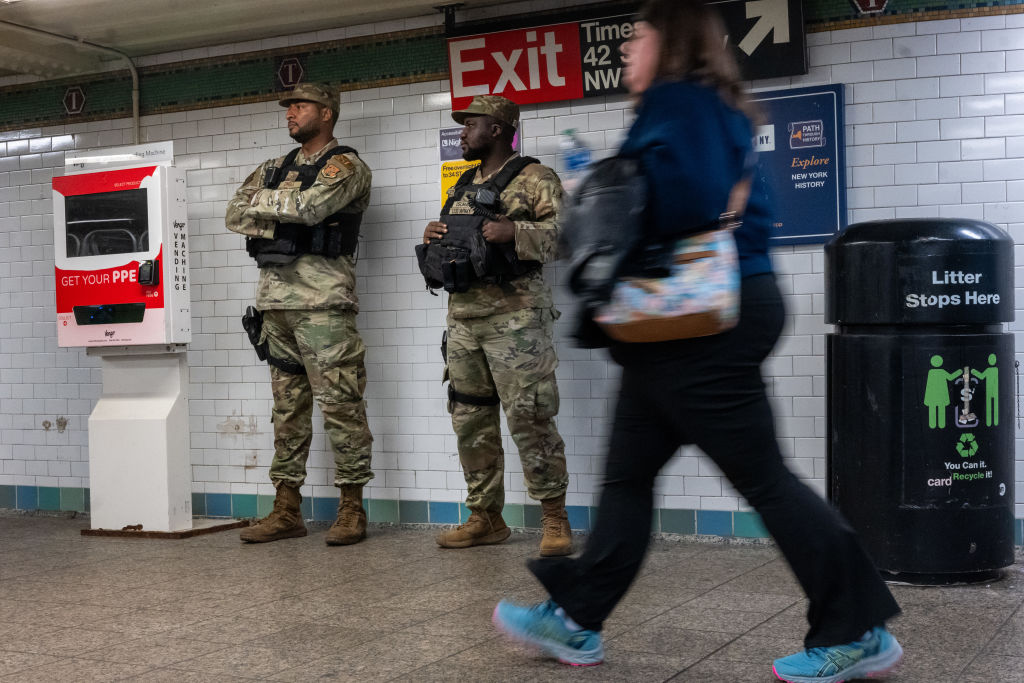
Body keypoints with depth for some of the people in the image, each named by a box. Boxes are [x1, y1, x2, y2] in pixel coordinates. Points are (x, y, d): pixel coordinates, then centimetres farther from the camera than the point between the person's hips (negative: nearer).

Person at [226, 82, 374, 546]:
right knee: (287, 407, 9)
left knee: (339, 404, -7)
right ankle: (287, 510, 13)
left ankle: (352, 508, -1)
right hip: (275, 299, 7)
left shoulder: (346, 167, 0)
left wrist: (262, 202, -2)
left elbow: (310, 206, -18)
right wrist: (285, 216, -5)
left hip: (322, 299, -7)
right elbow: (235, 216, 11)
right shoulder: (275, 169, 22)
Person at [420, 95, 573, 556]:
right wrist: (431, 238, 5)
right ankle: (485, 518, 20)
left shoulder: (535, 180, -2)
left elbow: (566, 234, -12)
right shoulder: (462, 186, 21)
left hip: (515, 316, -7)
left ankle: (555, 519, 2)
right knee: (469, 419, 9)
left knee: (528, 418, -8)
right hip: (463, 315, 8)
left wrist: (514, 232, -24)